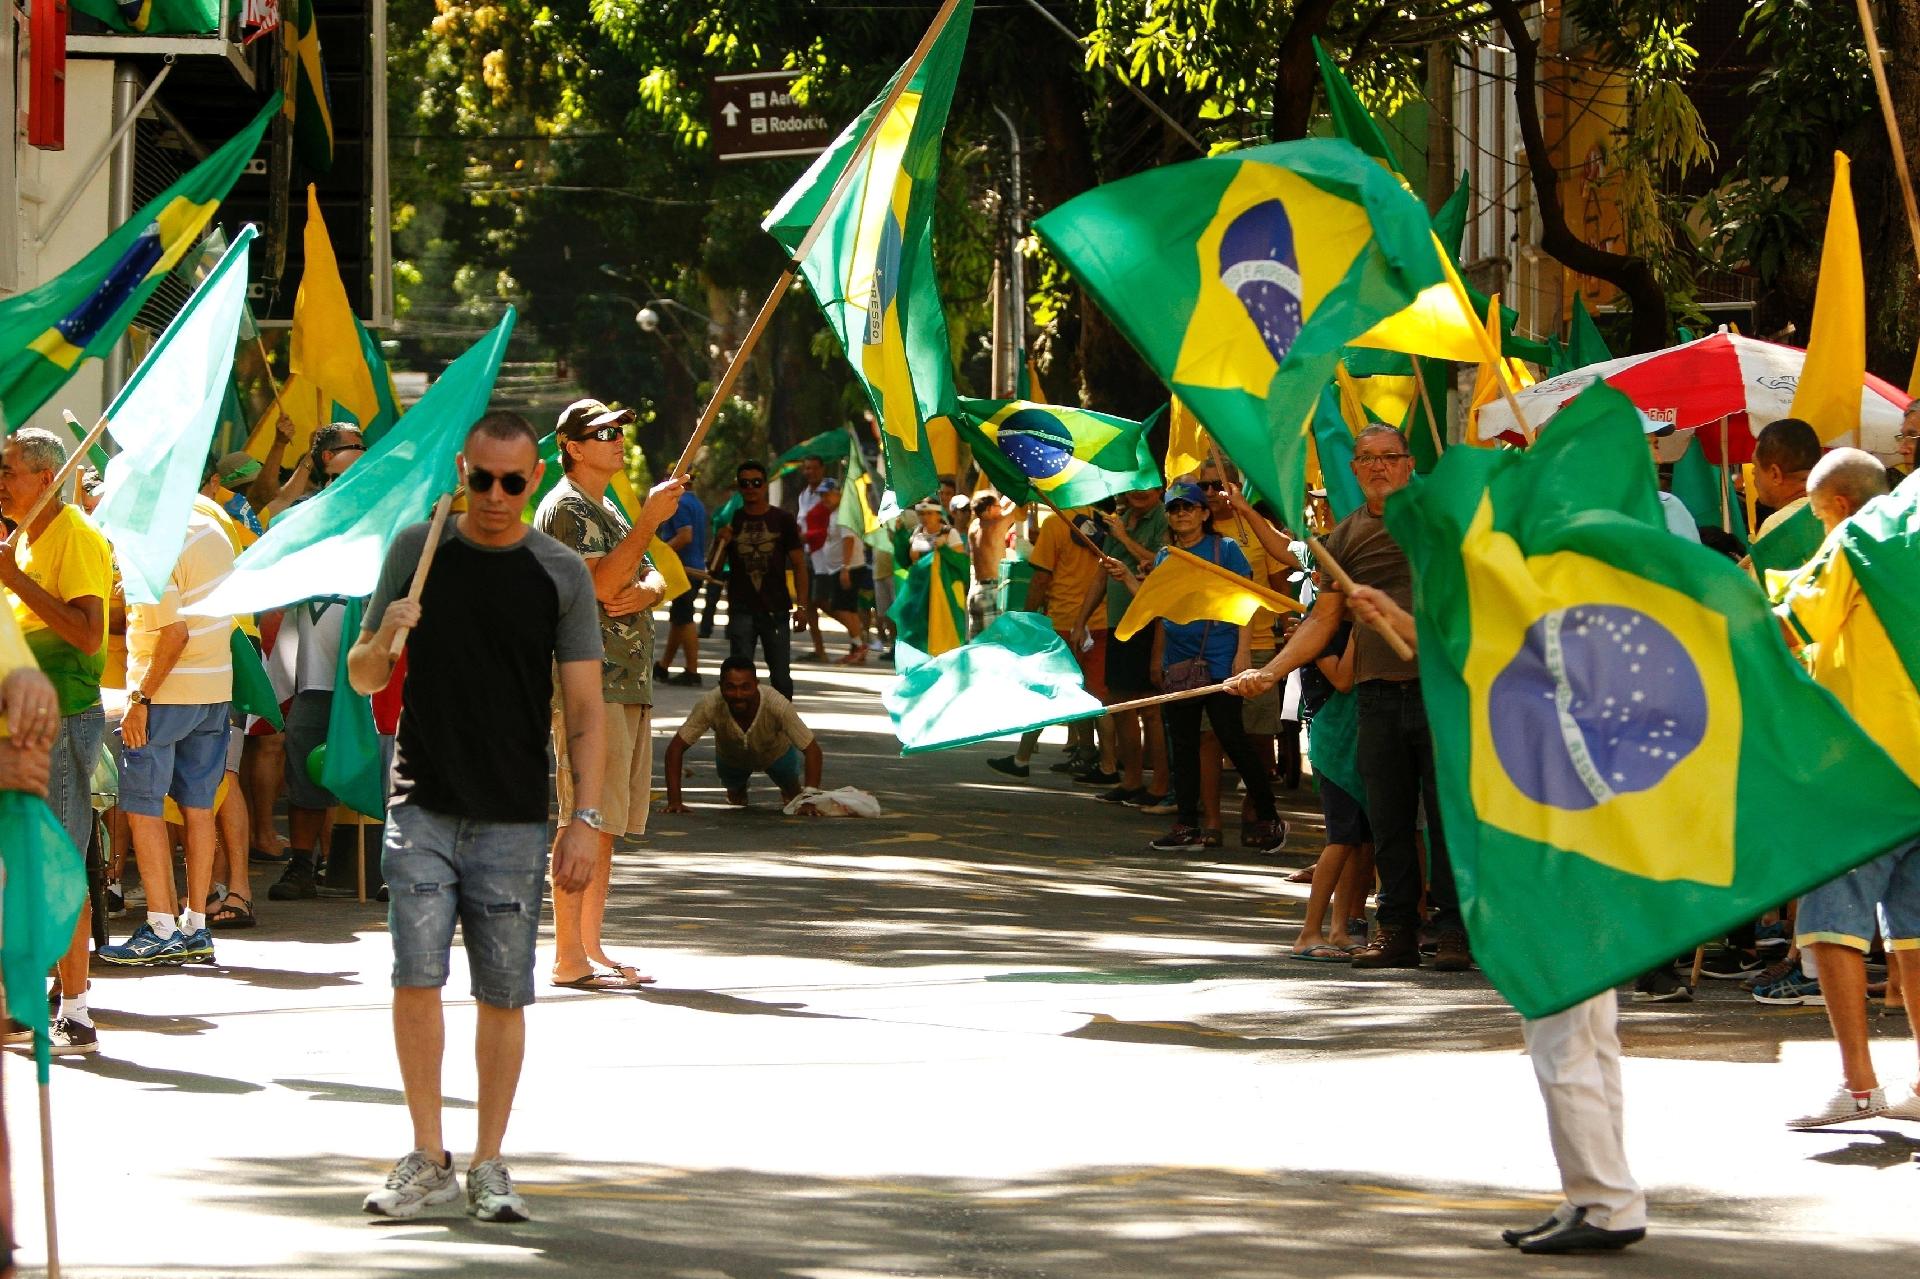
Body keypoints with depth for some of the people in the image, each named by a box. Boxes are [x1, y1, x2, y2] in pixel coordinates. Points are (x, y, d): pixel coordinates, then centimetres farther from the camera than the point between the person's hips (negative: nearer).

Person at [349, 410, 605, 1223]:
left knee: (504, 995, 2)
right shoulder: (416, 551, 6)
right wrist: (383, 641, -11)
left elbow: (583, 708, 2)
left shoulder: (561, 574, 3)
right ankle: (427, 1160, 1)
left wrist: (585, 819, -6)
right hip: (422, 809, 0)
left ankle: (488, 1165, 13)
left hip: (514, 819, 0)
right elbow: (362, 679, 12)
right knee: (415, 979, -9)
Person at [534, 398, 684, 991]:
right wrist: (650, 519, -20)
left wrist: (645, 590, -7)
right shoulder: (566, 507, -8)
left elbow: (653, 578, 17)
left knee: (607, 825, 10)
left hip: (628, 683, 10)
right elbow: (603, 583, -19)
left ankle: (591, 948, 15)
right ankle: (569, 957, -11)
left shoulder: (607, 509, 22)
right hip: (589, 682, -10)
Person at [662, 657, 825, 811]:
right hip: (731, 758, 1)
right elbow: (676, 748, -33)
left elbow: (812, 749, -37)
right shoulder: (710, 706, -43)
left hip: (777, 754, -1)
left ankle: (791, 790, 38)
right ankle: (737, 789, 51)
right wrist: (674, 800, -40)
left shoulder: (776, 704, -45)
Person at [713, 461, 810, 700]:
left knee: (780, 675, 4)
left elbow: (799, 565, 5)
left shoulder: (782, 520, 4)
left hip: (776, 610, -1)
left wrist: (803, 604, -4)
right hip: (741, 610, 1)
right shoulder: (731, 521, 8)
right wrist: (721, 543, -9)